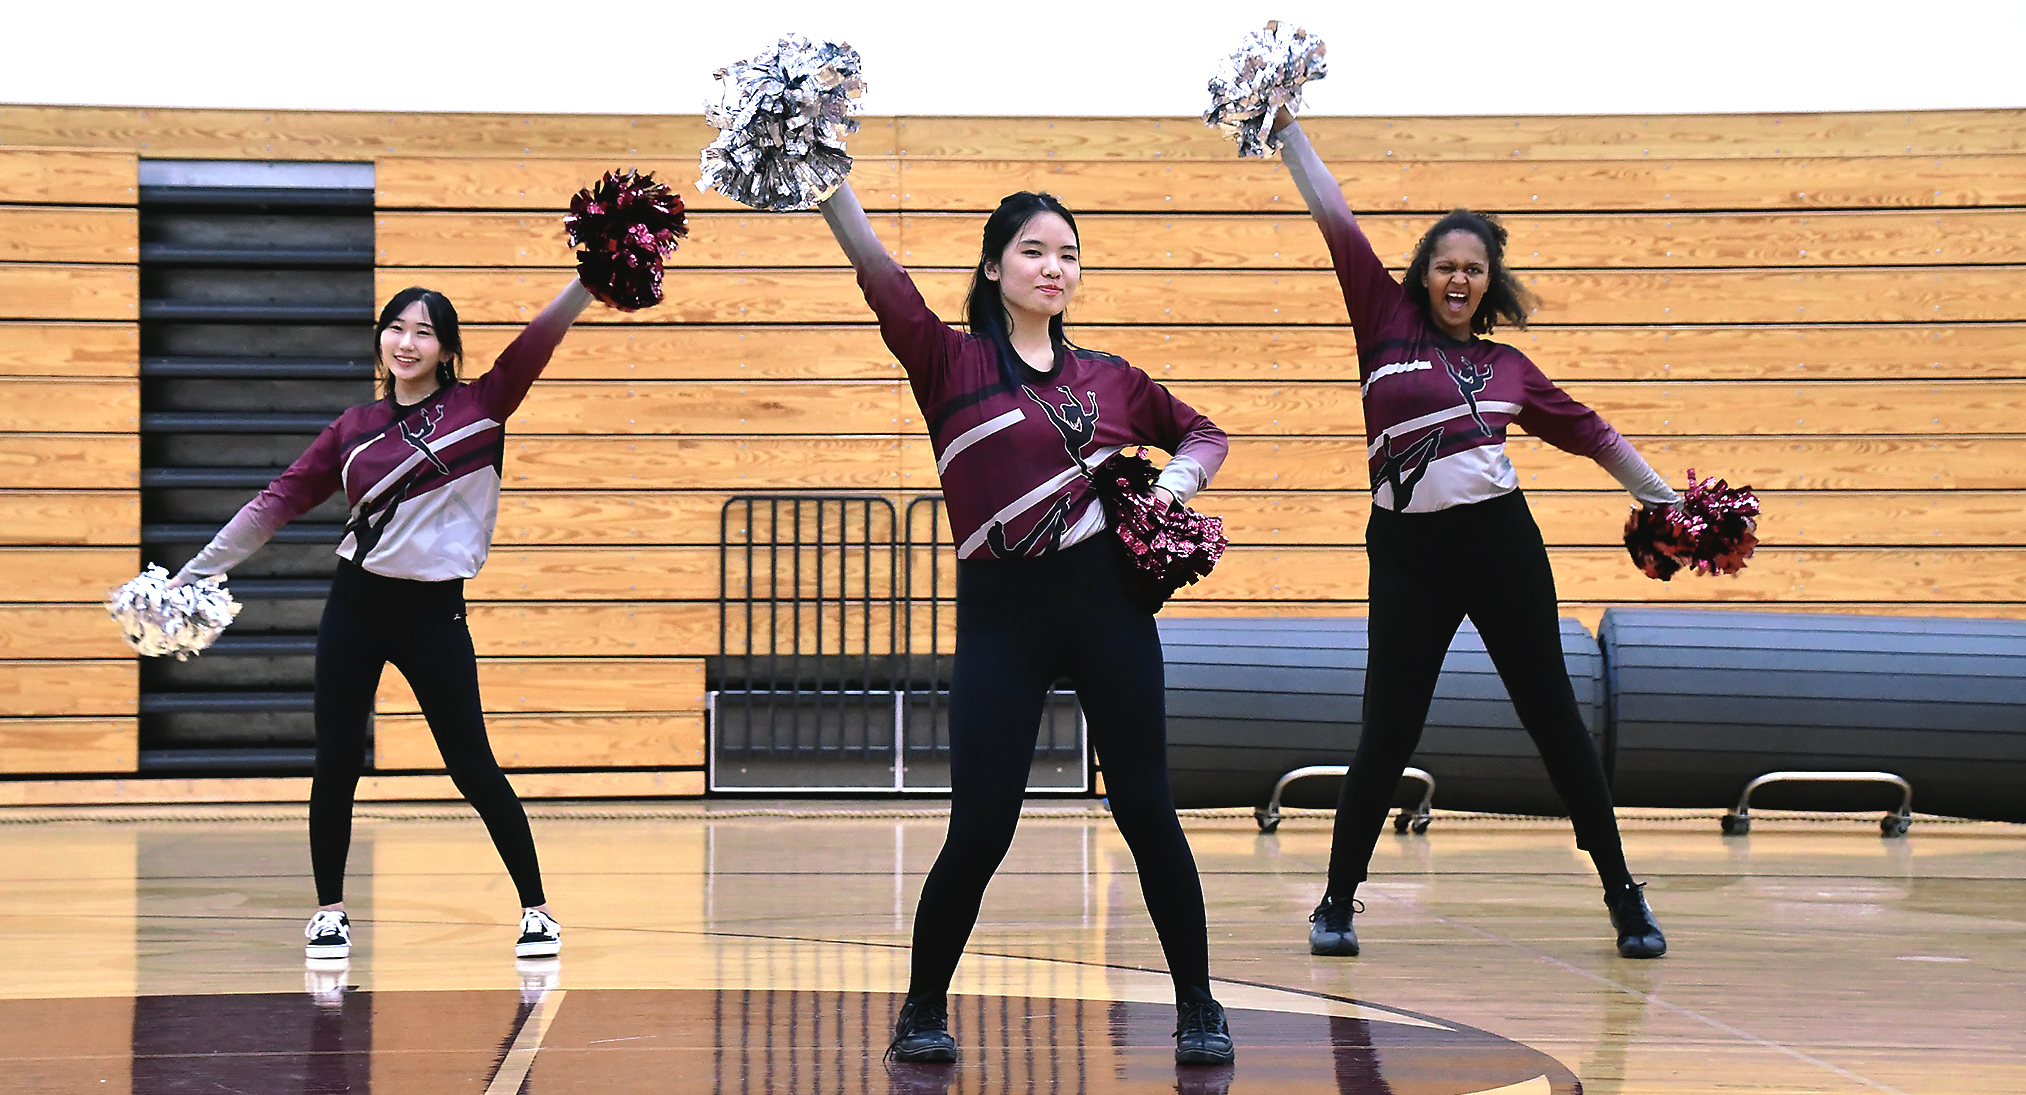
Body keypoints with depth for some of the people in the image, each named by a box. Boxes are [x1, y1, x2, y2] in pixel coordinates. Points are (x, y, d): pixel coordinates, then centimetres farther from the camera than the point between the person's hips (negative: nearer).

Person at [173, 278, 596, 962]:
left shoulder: (480, 407, 1)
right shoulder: (355, 428, 6)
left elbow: (542, 337, -8)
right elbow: (281, 499, 8)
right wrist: (196, 570, 7)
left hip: (435, 611, -2)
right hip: (356, 604, 2)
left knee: (473, 767, -2)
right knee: (335, 765, 2)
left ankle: (536, 910, 10)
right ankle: (329, 913, 17)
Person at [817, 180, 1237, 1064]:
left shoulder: (1106, 378, 12)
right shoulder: (951, 362, 3)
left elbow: (1203, 433, 25)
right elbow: (880, 275, -11)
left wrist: (1174, 481, 4)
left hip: (1107, 597, 2)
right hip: (1001, 613, -2)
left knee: (1146, 809, 3)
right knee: (980, 828, -4)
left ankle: (1198, 1009, 15)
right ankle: (924, 1009, 16)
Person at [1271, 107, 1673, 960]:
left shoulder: (1508, 366, 13)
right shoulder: (1387, 323, 6)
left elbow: (1587, 431, 23)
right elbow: (1336, 221, 4)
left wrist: (1666, 499, 26)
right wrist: (1286, 125, 2)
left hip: (1500, 540, 2)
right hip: (1407, 548, -2)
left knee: (1553, 715, 6)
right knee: (1388, 730, 1)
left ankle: (1623, 892, 14)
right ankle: (1338, 899, 15)